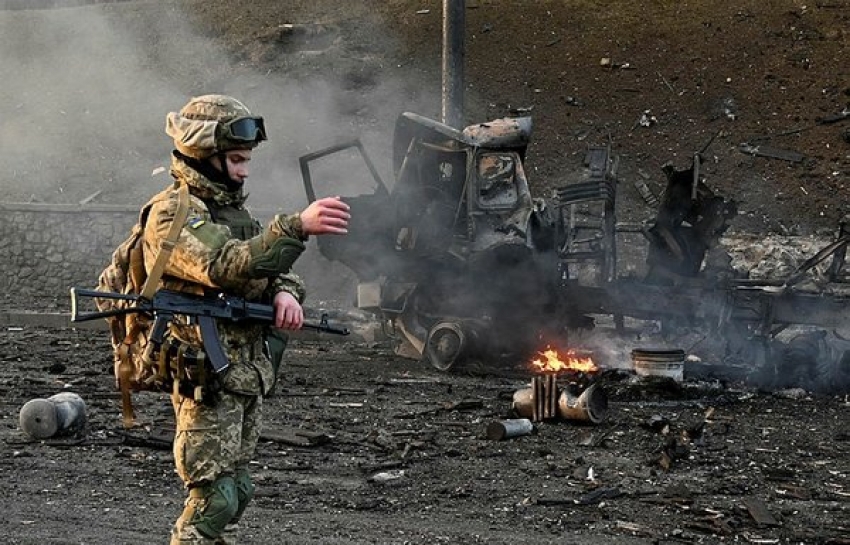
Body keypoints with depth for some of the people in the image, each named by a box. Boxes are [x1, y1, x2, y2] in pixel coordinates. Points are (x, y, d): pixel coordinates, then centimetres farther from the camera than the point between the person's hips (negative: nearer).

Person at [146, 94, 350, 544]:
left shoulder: (230, 207, 15)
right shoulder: (172, 215, -14)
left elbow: (267, 263, 16)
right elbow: (226, 266, -29)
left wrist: (284, 291, -9)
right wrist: (298, 226, -39)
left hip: (250, 371, 9)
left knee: (234, 490, 14)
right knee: (214, 498, -11)